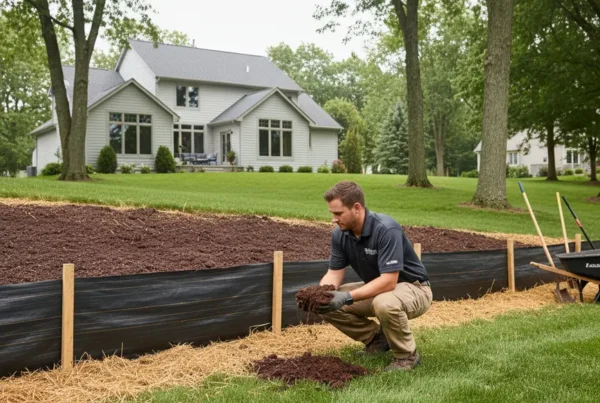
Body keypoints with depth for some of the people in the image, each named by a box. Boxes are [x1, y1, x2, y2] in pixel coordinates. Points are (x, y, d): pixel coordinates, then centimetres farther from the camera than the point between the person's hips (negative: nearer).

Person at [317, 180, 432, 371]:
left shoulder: (387, 229, -32)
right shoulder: (340, 233, -9)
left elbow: (389, 281, -35)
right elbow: (334, 273, -6)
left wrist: (348, 297, -41)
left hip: (413, 288, -7)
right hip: (377, 288, 7)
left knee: (385, 304, -40)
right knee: (329, 304, -8)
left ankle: (407, 355, -11)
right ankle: (377, 338, 11)